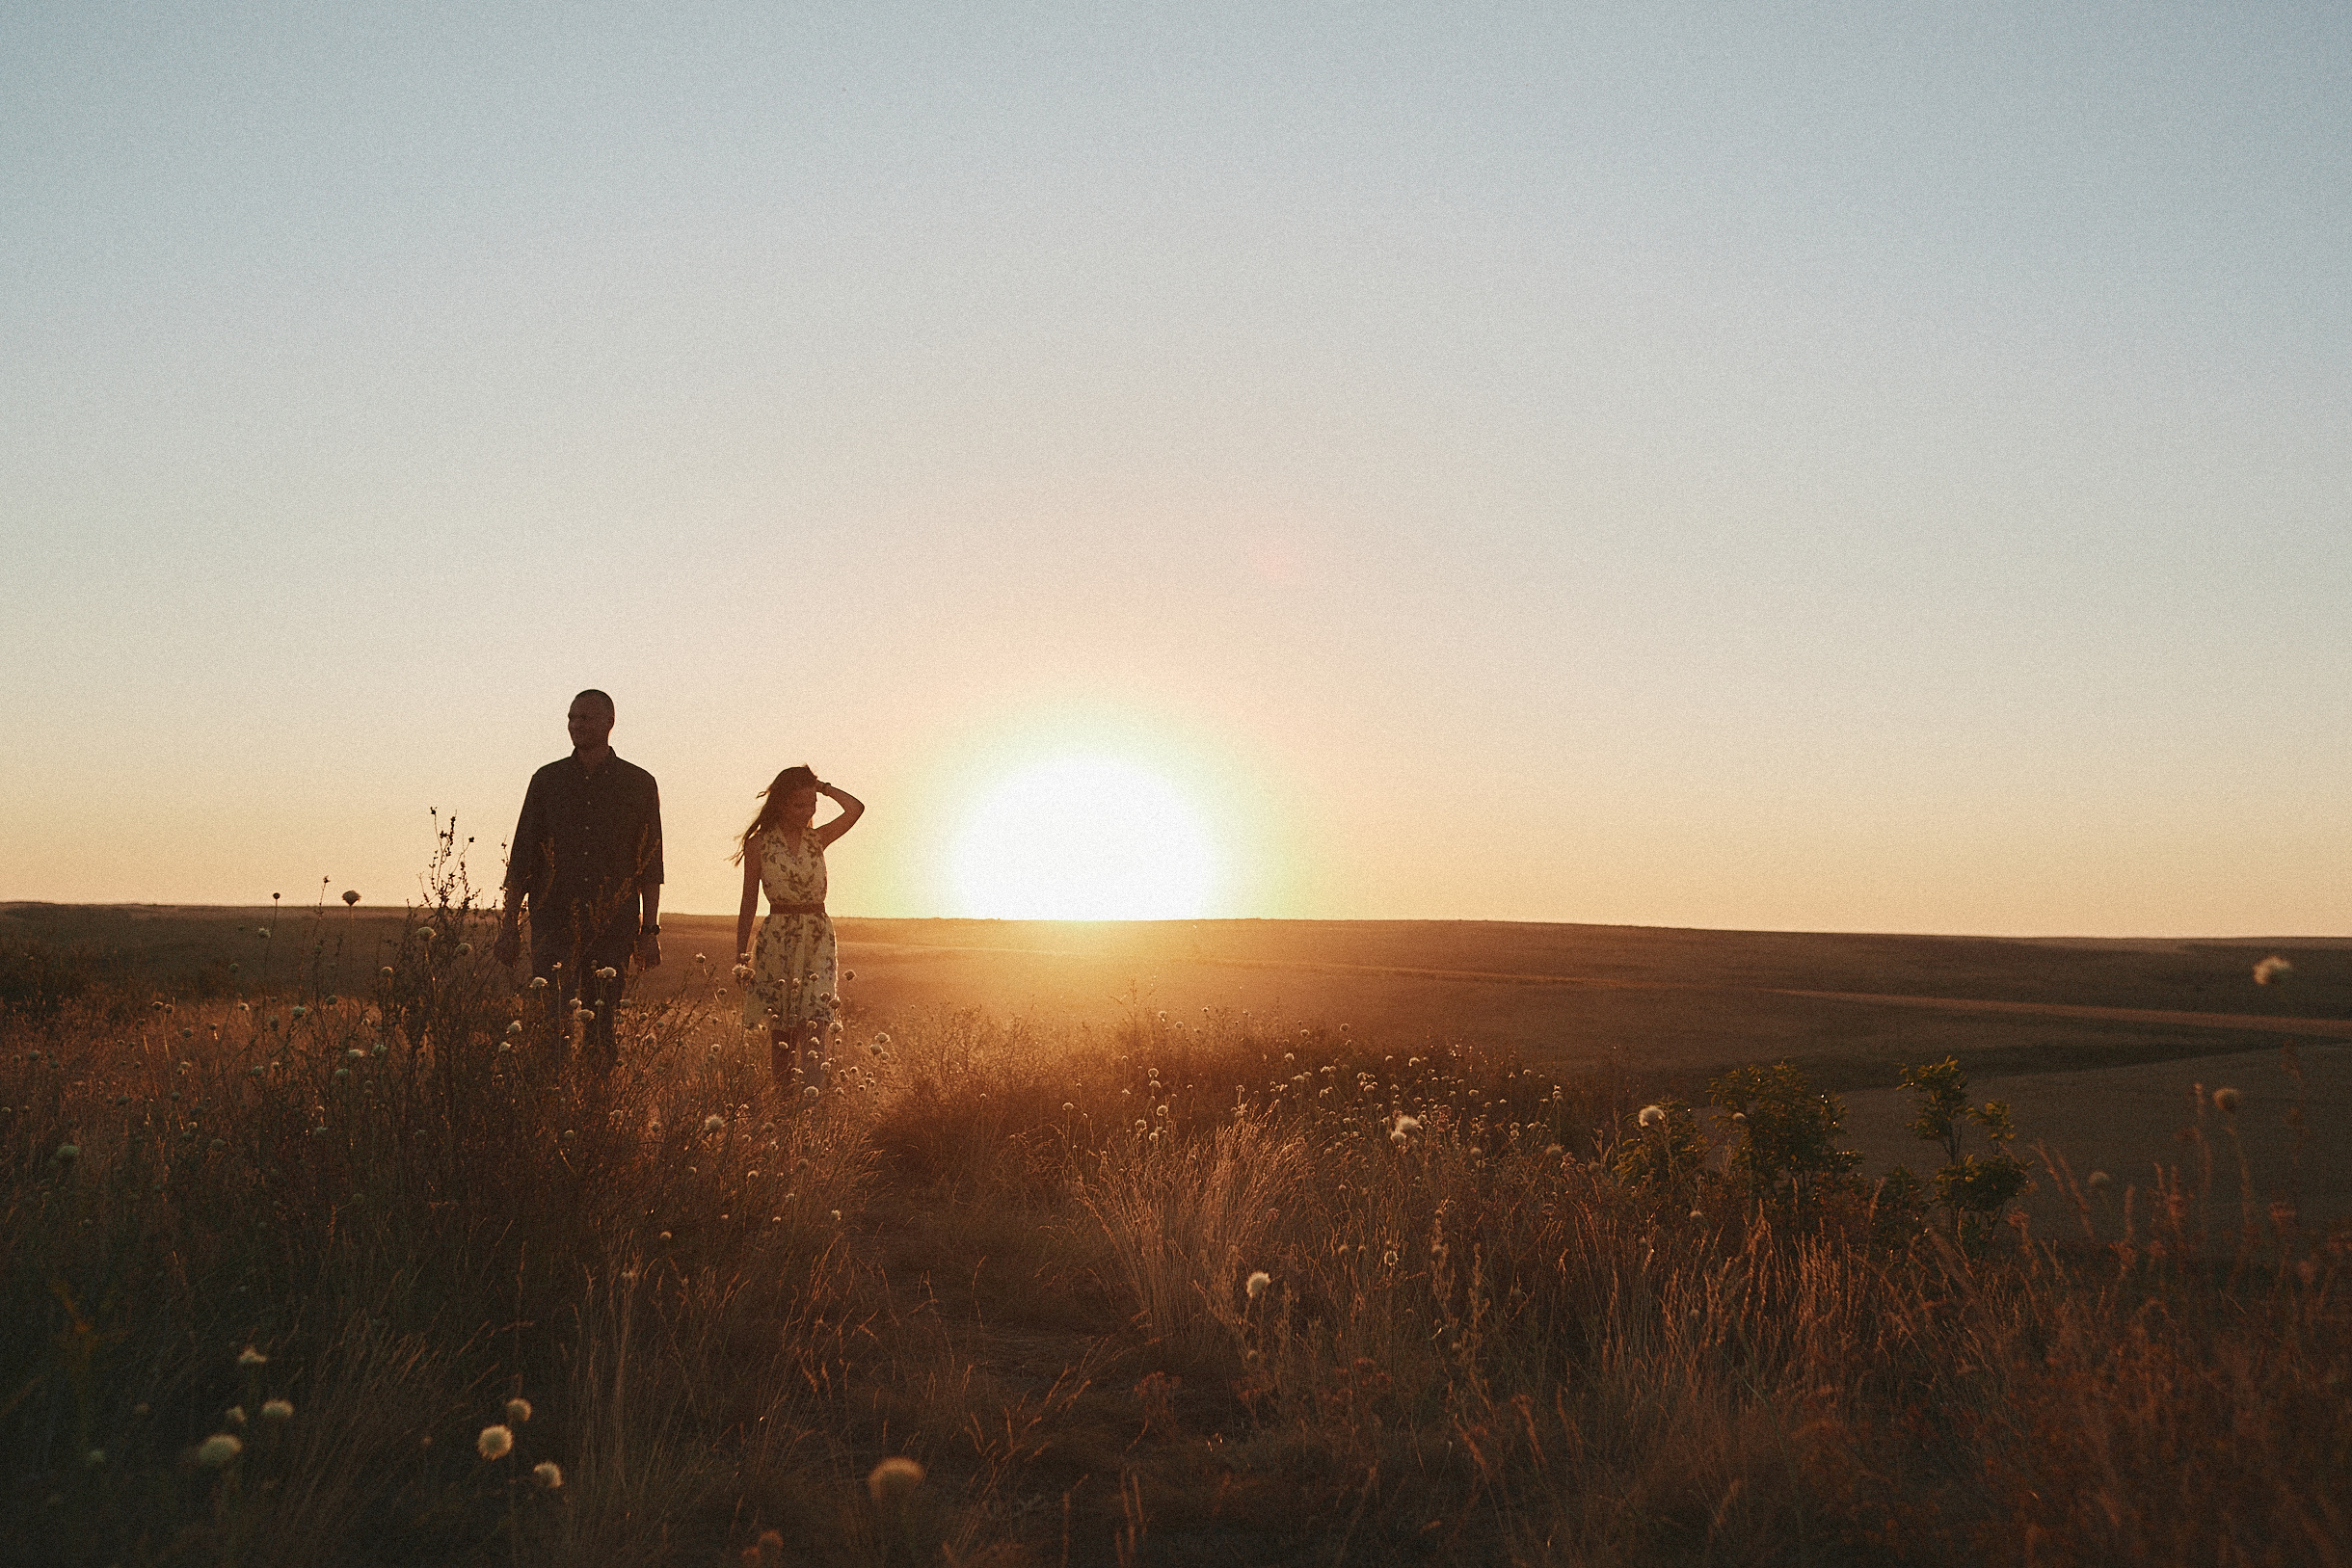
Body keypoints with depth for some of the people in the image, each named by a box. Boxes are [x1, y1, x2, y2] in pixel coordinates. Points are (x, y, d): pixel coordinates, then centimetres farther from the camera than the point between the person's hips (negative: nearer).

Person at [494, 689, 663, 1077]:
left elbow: (650, 866, 7)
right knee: (551, 1024, -9)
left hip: (613, 928, 0)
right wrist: (509, 925, 6)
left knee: (601, 1028, 2)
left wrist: (650, 930, 1)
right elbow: (521, 859, 11)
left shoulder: (639, 784, 6)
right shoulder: (547, 780, 10)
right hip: (554, 923, 1)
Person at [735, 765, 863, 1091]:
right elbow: (749, 904, 4)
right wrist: (740, 957, 2)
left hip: (819, 940, 2)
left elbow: (856, 808, -5)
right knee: (780, 1033, 3)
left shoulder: (817, 839, 9)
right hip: (777, 941, -2)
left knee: (813, 1028, -11)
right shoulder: (759, 844, 1)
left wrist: (823, 787, 4)